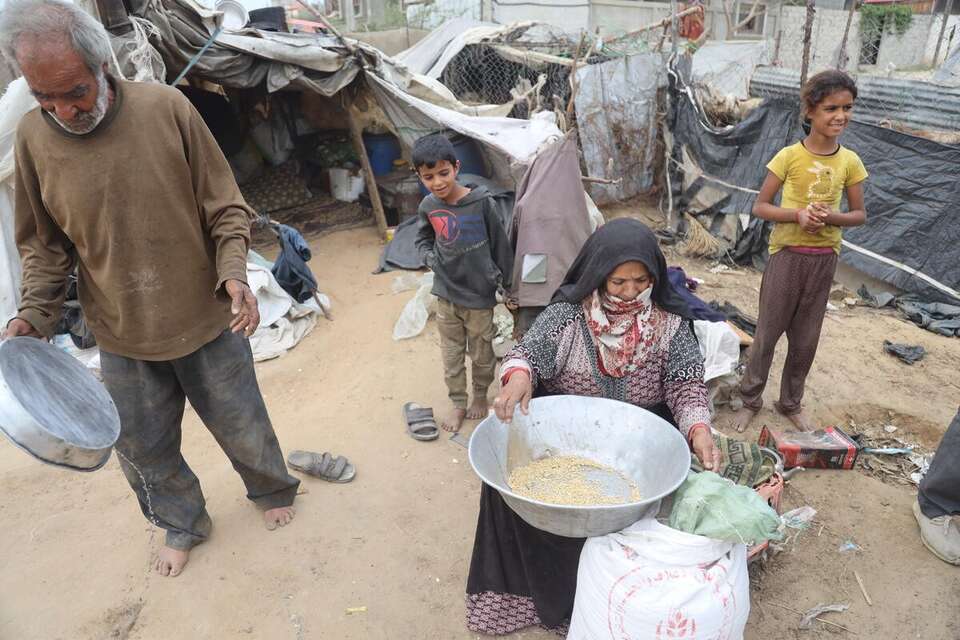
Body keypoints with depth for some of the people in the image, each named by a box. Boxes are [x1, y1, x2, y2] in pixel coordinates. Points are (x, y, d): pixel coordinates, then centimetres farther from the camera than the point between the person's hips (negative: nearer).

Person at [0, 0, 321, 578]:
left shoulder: (167, 109, -15)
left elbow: (226, 209, -7)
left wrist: (234, 273, -21)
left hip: (206, 322, -2)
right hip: (122, 339, 3)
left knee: (242, 426, 15)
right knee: (145, 450, 17)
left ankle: (273, 490, 45)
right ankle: (183, 525, 44)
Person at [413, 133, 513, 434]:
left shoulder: (481, 202, -17)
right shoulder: (428, 206, -5)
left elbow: (500, 243, -5)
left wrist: (501, 278, 2)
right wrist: (430, 258, -3)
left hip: (479, 295, -3)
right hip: (446, 294, 3)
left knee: (481, 352, 14)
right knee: (451, 353, 15)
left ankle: (481, 395, 40)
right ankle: (458, 403, 33)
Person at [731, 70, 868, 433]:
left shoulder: (849, 162, 0)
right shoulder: (790, 156, -9)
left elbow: (859, 215, 5)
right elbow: (760, 207, -7)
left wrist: (829, 217, -16)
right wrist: (798, 214, -23)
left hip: (824, 258, 3)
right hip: (787, 254, -3)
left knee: (805, 339, 13)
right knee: (768, 333, 6)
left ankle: (791, 403, 31)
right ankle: (750, 399, 23)